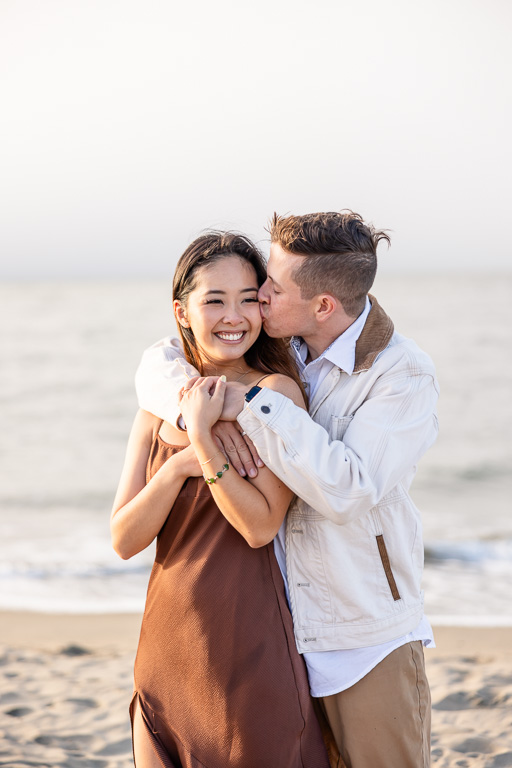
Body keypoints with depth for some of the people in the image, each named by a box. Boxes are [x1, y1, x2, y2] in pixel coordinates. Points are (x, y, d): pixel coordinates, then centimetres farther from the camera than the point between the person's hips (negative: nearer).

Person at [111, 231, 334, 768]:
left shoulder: (276, 392, -9)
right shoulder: (159, 407, 6)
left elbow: (261, 525, -16)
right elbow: (124, 539, 0)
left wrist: (202, 438, -22)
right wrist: (178, 467, -15)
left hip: (247, 641, -5)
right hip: (169, 641, 5)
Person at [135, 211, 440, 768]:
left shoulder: (404, 376, -14)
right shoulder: (275, 351, 2)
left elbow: (347, 490, -26)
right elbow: (159, 364, 4)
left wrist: (251, 406, -25)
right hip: (279, 637, 5)